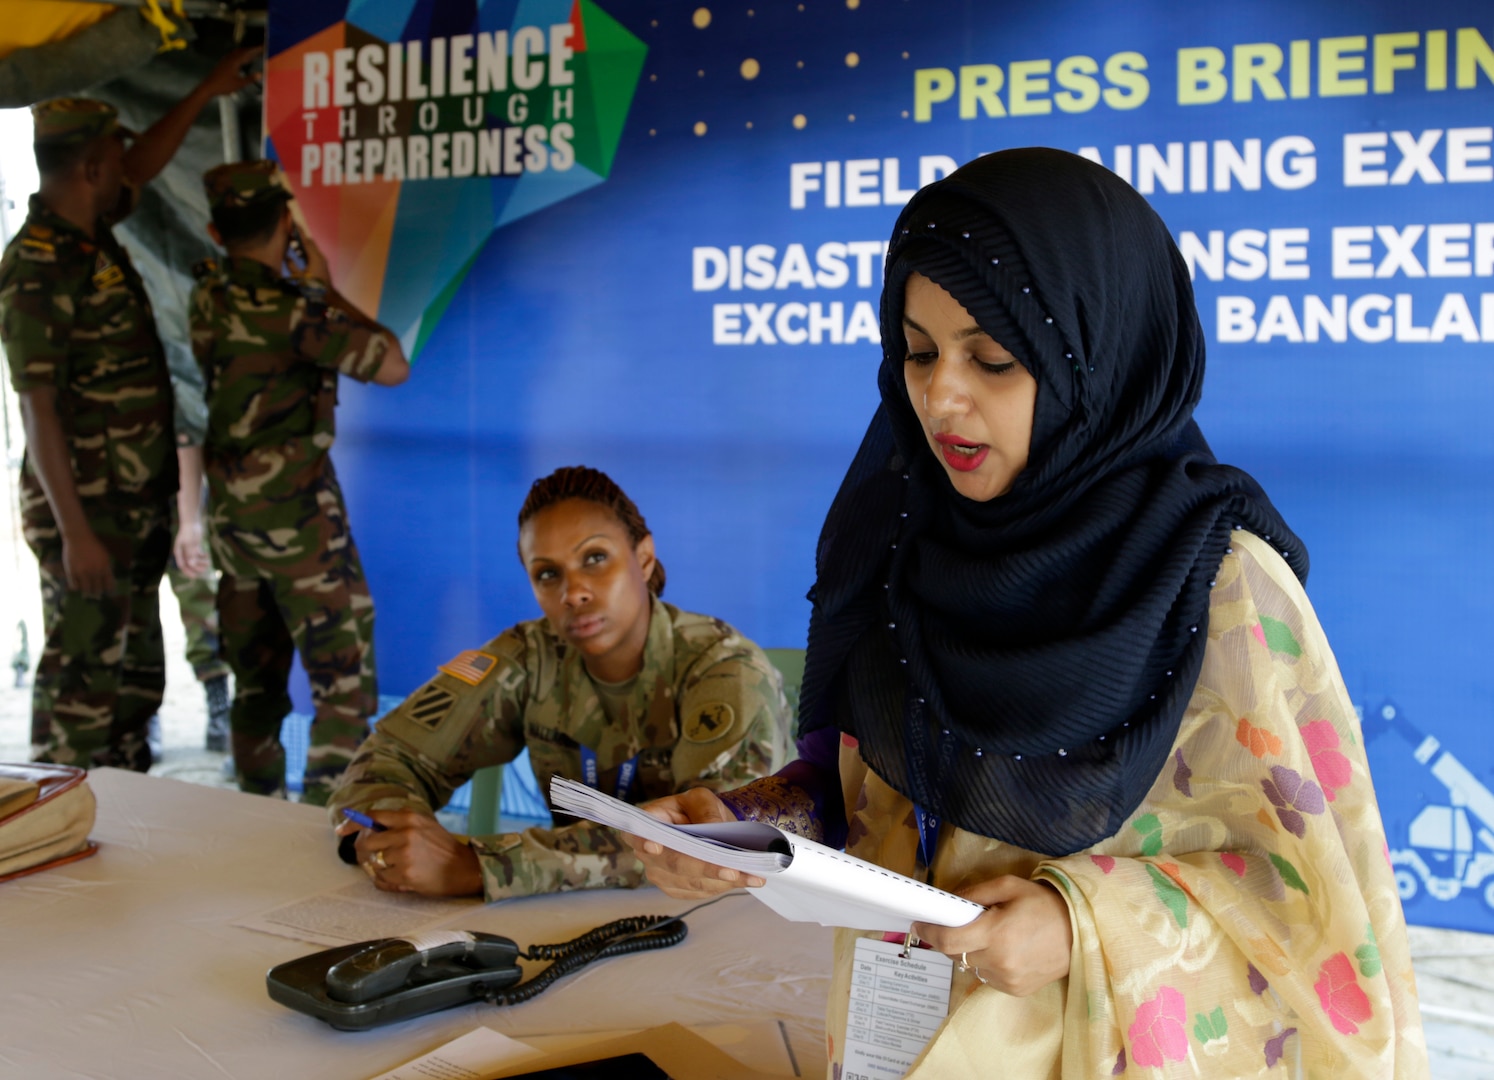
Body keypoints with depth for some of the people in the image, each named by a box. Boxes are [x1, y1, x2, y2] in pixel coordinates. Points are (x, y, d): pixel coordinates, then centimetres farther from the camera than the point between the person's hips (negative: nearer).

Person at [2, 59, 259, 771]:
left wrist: (205, 92, 34)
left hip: (137, 505, 10)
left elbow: (145, 166, 30)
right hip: (86, 512, -10)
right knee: (82, 675, -3)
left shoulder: (90, 236, 9)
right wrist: (74, 532, -23)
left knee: (136, 672, 17)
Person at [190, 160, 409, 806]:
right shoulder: (292, 308, -17)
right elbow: (393, 367, -12)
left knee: (255, 678, 16)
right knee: (344, 684, 0)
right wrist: (326, 287, -5)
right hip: (296, 511, -8)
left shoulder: (207, 297, 4)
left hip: (230, 506, 8)